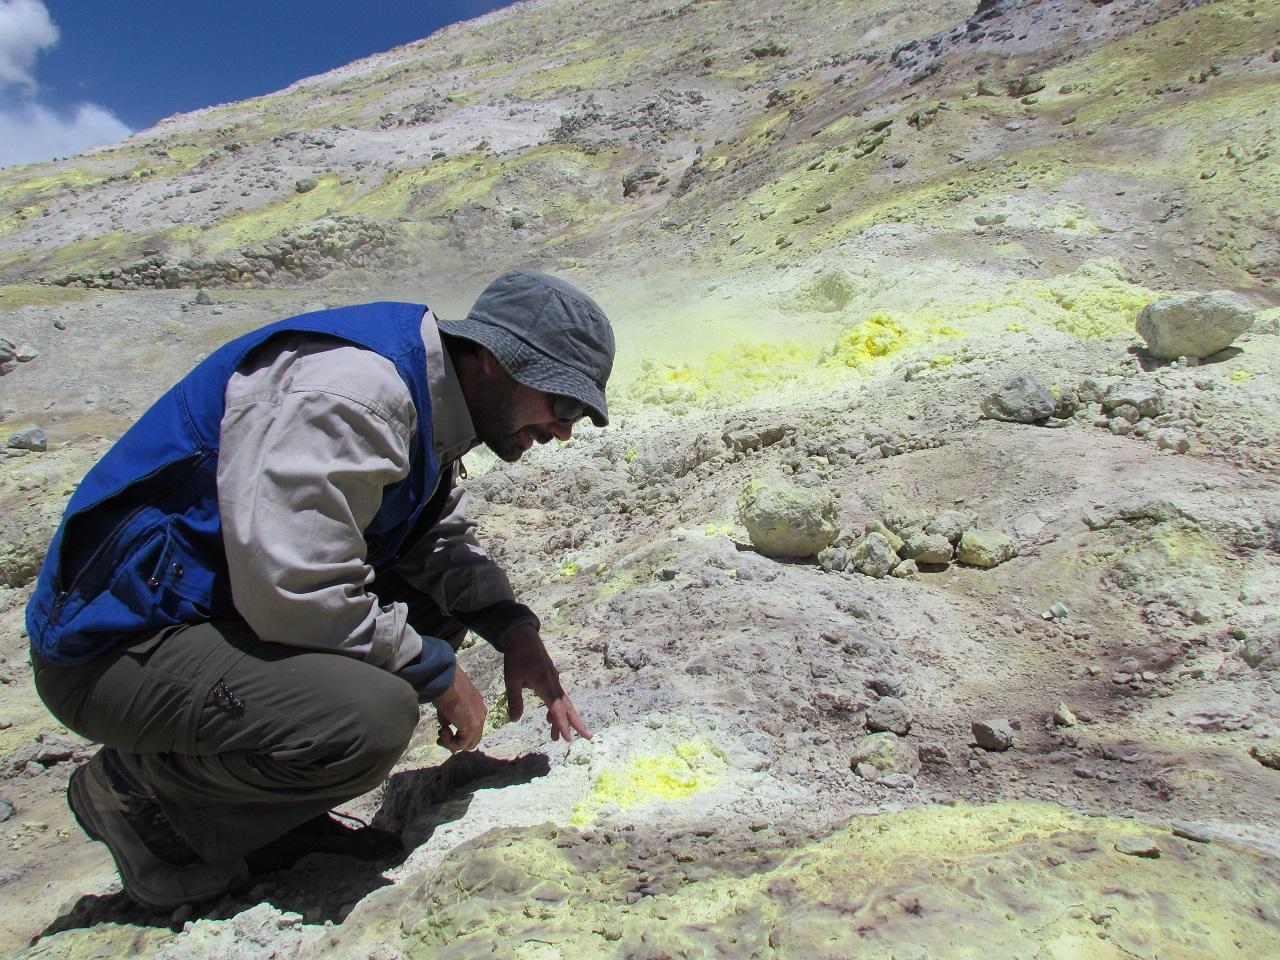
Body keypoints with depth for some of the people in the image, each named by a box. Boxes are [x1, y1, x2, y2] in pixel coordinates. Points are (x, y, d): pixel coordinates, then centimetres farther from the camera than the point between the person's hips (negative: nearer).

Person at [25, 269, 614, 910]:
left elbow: (442, 542, 14)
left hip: (230, 608, 10)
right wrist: (438, 673, -17)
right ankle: (143, 787, -2)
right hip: (123, 646, -9)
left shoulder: (423, 400, 7)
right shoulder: (351, 389, -24)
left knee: (439, 600, 4)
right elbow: (291, 591, -29)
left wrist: (513, 628, -3)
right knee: (372, 714, -29)